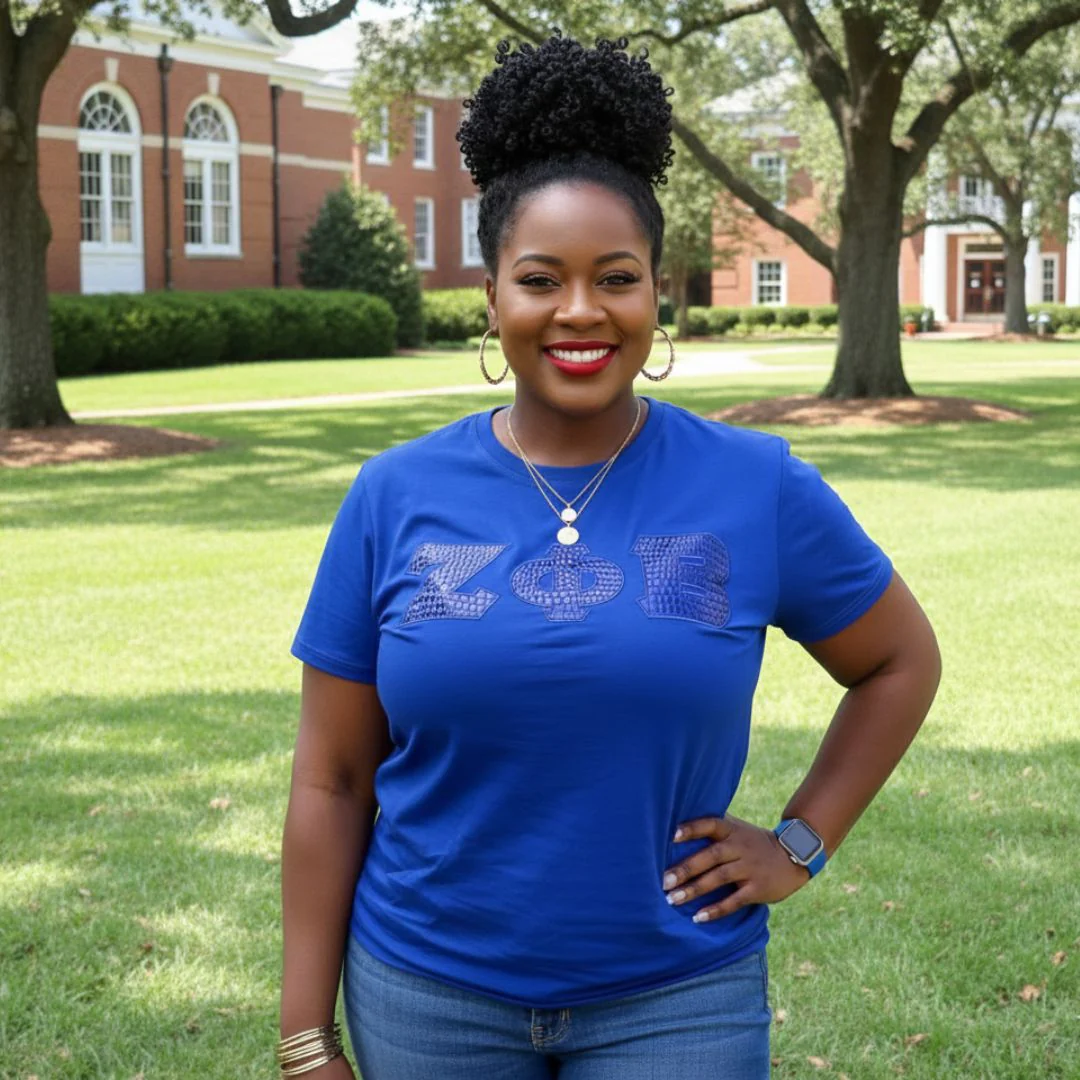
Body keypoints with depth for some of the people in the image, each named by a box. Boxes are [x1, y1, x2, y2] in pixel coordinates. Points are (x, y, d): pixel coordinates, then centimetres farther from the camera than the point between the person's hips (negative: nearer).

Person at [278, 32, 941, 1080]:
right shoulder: (396, 496, -5)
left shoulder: (758, 487, -6)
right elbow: (332, 783, -1)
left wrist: (800, 842, 0)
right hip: (428, 994, 1)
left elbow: (900, 661, 9)